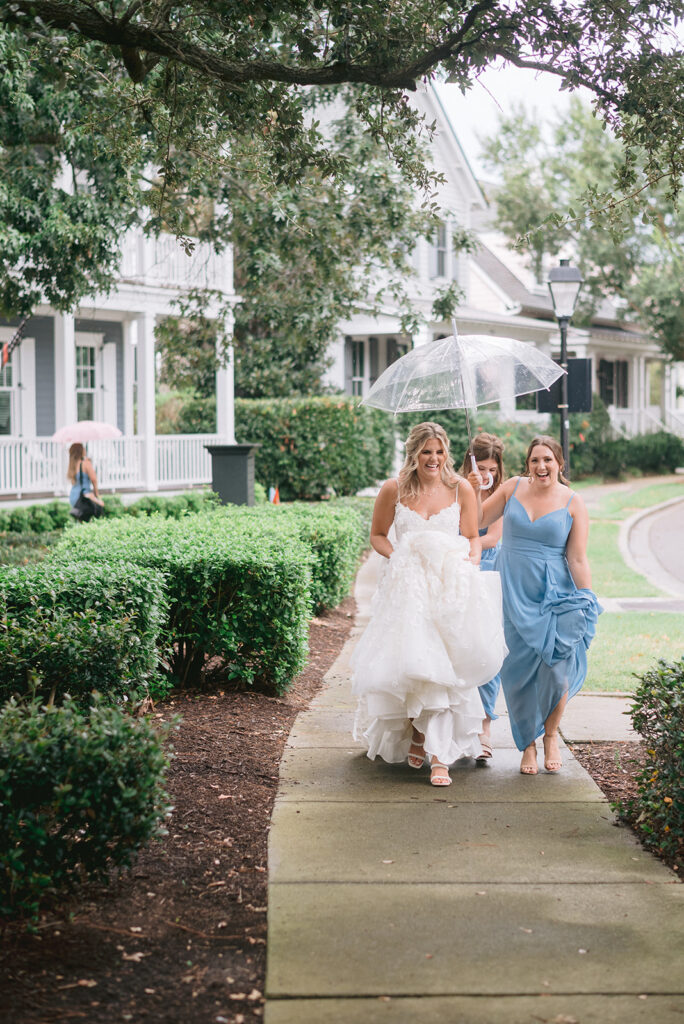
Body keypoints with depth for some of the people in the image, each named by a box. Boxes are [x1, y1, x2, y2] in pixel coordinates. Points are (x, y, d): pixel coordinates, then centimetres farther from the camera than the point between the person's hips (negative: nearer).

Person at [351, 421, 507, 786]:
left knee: (443, 669, -8)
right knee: (406, 661, -3)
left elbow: (472, 537, 12)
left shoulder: (460, 488, 2)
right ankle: (414, 731, 27)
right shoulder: (393, 490, 0)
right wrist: (398, 557, -6)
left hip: (450, 589, 0)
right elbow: (377, 535, 12)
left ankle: (438, 757, -7)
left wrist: (471, 562, -7)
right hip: (405, 588, 0)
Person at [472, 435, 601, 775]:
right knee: (520, 669, 1)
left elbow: (577, 559, -1)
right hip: (513, 595, 2)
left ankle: (550, 736, 17)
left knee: (556, 668, -9)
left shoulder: (573, 503, -1)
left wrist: (587, 600, -7)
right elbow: (475, 522, 12)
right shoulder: (513, 488, 4)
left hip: (555, 595, -2)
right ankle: (528, 744, 17)